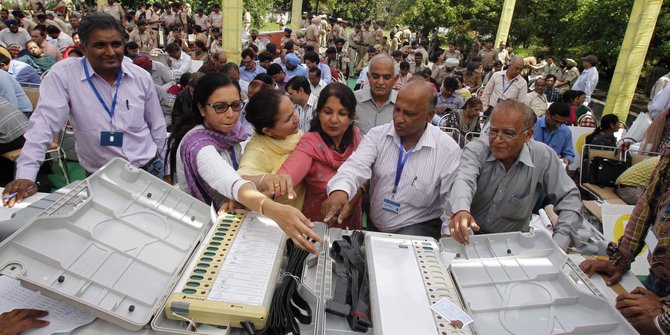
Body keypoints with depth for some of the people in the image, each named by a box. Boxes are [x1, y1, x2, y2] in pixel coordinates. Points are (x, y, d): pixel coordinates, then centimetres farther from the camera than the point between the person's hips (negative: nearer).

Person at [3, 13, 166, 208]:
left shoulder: (142, 77, -2)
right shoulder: (64, 73, -9)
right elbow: (44, 124, -14)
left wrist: (161, 169, 10)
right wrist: (25, 176, -22)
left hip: (149, 171, 2)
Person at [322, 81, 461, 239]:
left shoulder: (448, 149, -10)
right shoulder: (377, 135, -4)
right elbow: (356, 166, -20)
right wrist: (340, 190, -42)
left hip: (419, 228, -3)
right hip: (373, 226, 4)